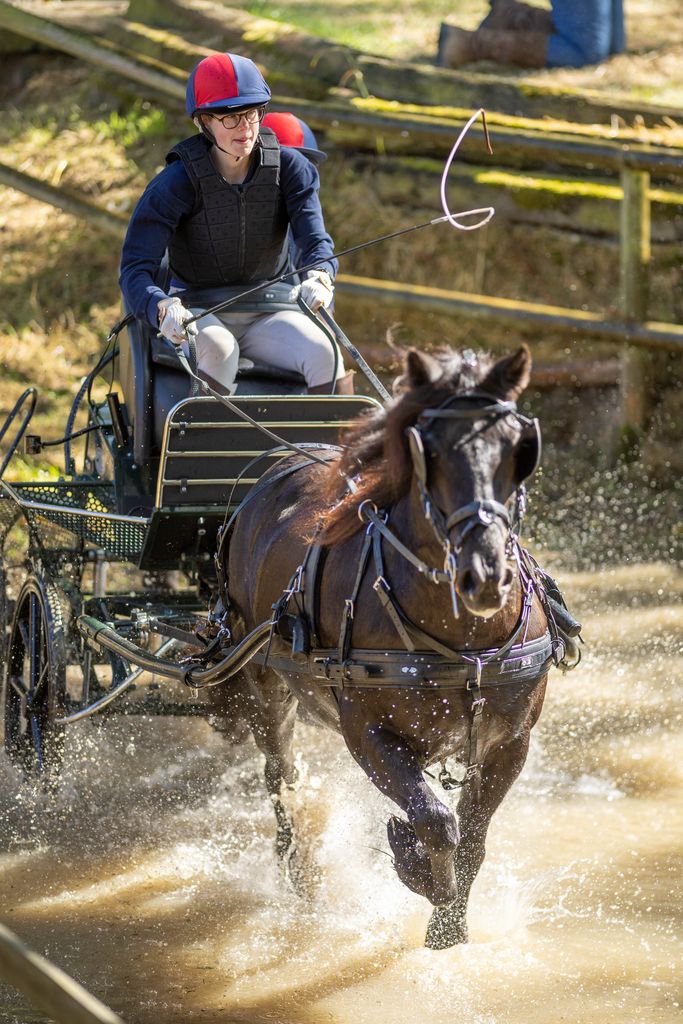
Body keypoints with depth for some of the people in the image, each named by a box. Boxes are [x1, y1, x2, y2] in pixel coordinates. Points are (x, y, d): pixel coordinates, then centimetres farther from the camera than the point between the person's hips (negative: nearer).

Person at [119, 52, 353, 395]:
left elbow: (314, 238, -14)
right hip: (199, 314, -2)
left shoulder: (289, 167, -2)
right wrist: (162, 309, -42)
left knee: (325, 355, -27)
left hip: (269, 314, 2)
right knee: (218, 349, -38)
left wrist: (321, 275, -40)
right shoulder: (176, 182, -12)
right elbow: (136, 268, -18)